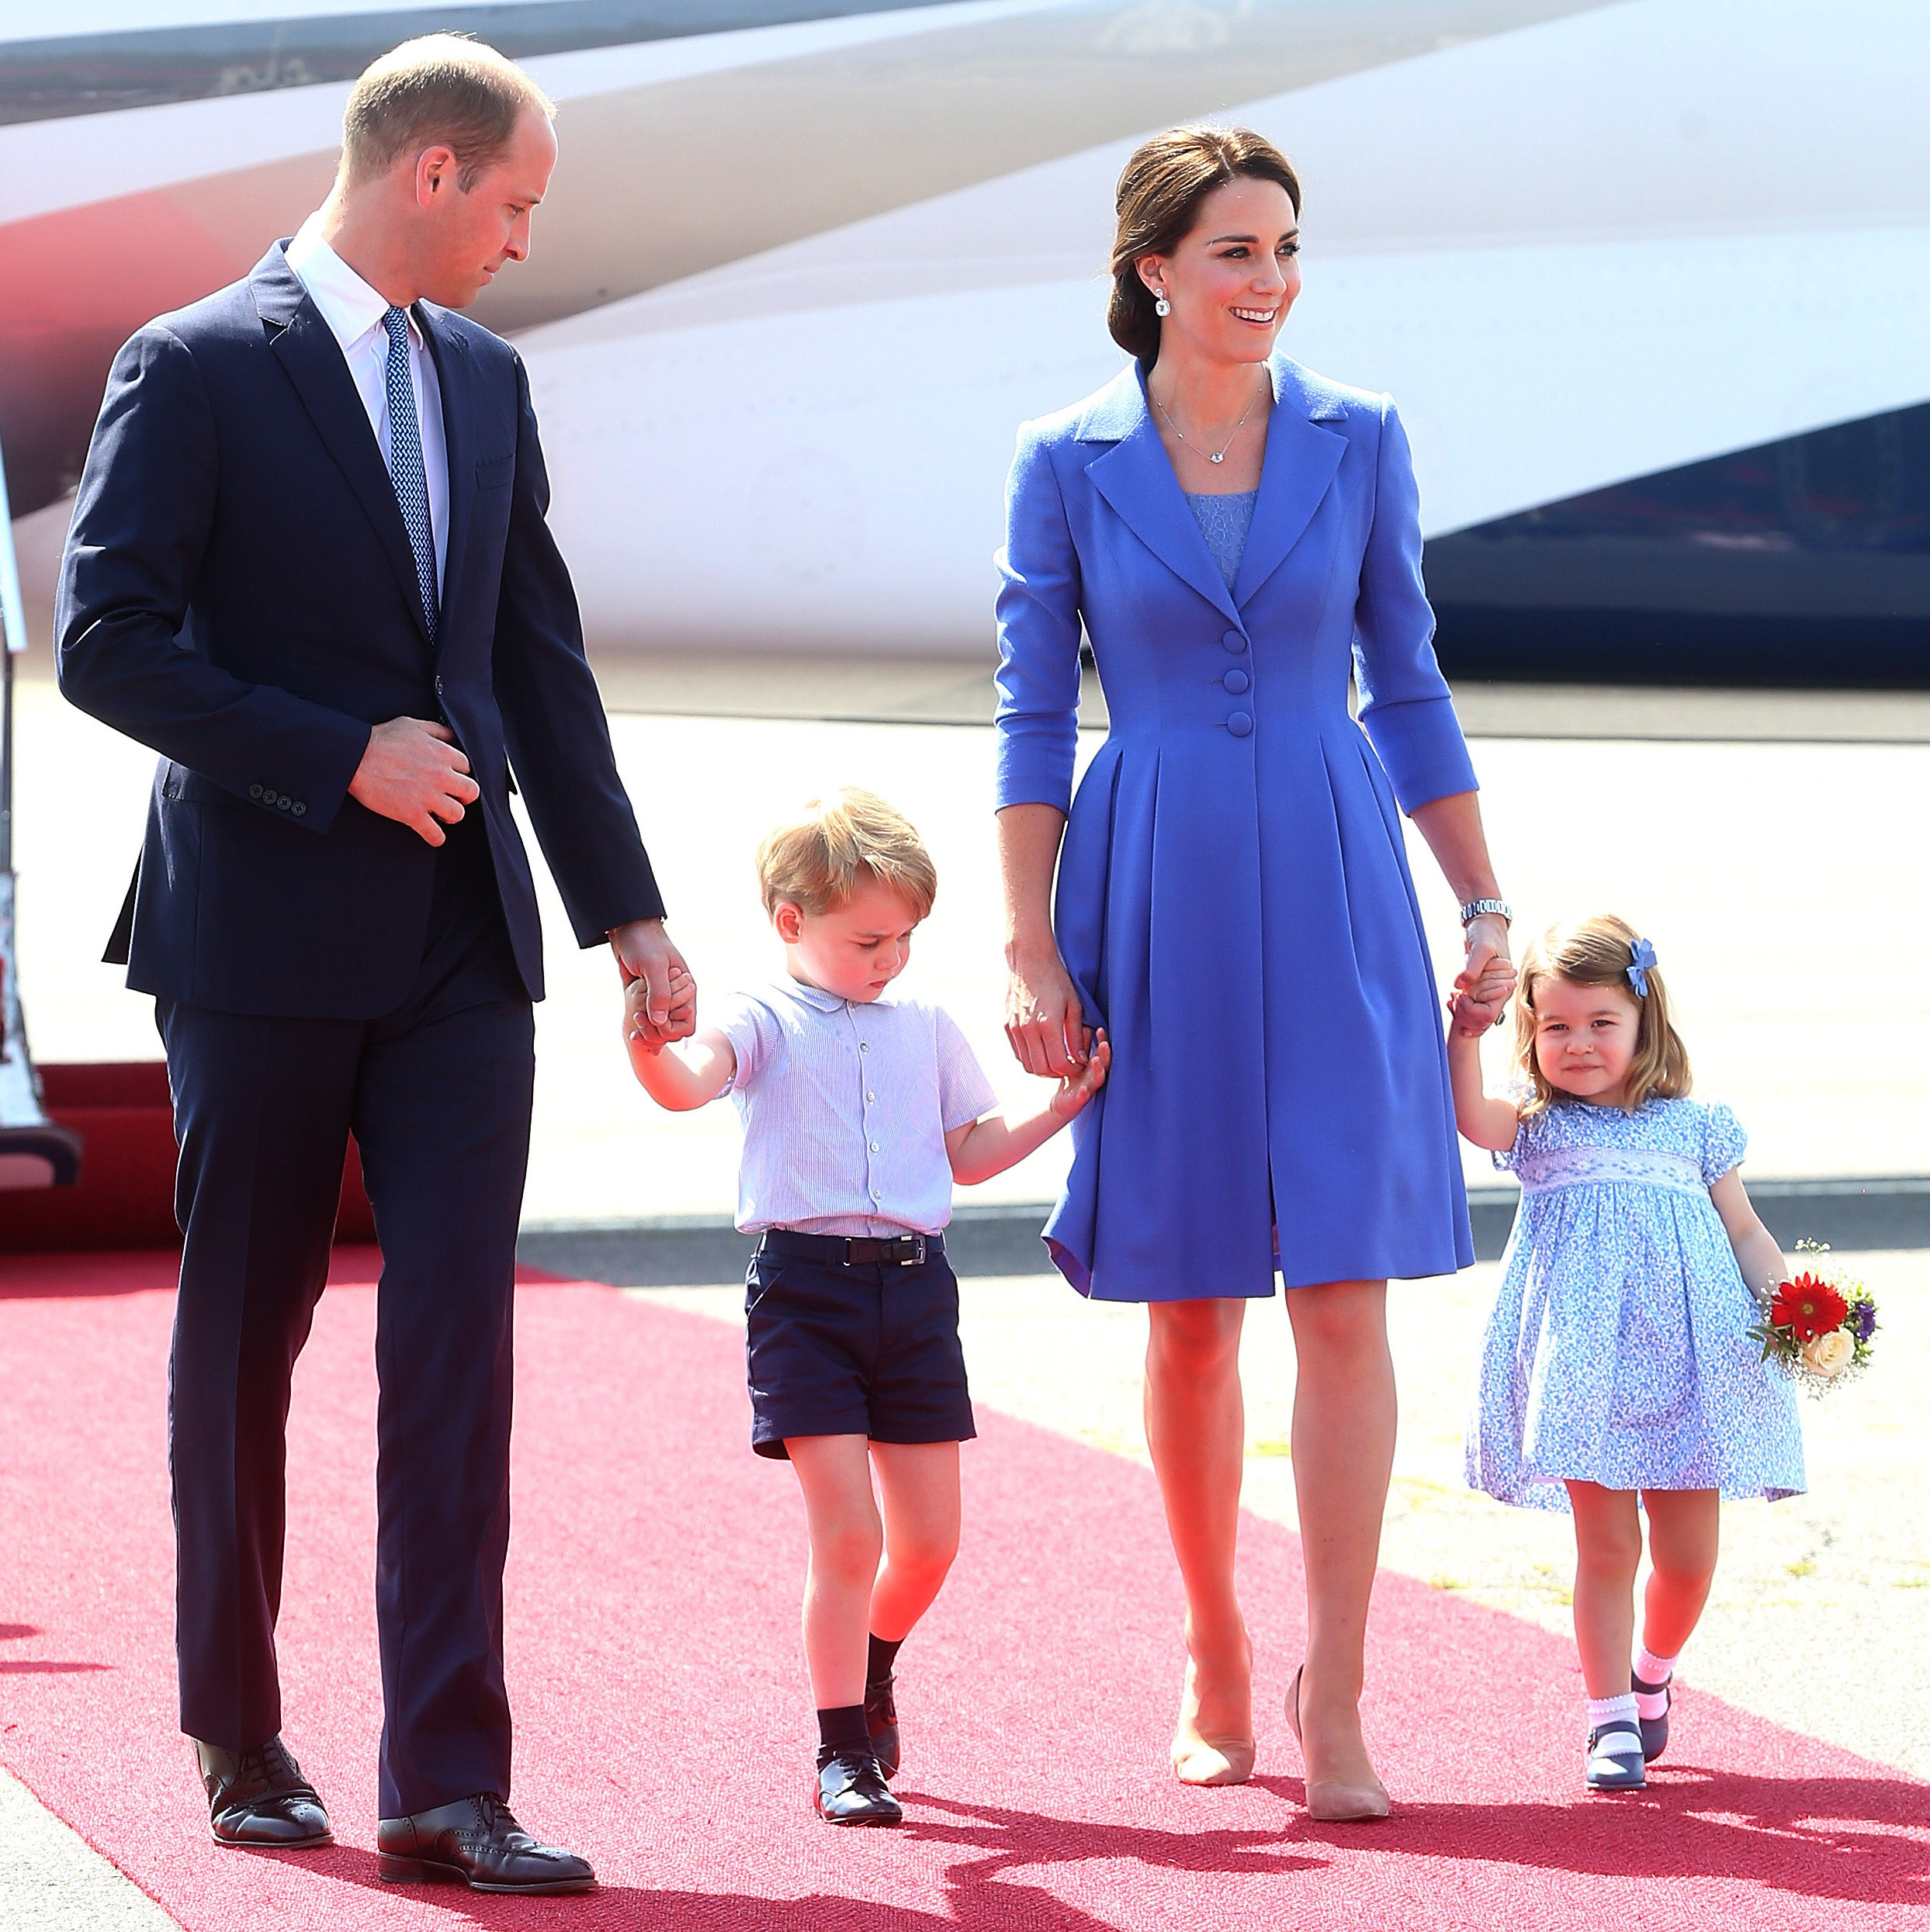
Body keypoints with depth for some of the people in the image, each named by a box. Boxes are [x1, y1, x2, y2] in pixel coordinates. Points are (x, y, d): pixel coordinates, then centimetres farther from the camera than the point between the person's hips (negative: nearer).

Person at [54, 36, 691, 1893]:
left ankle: (445, 1787, -6)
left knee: (457, 1344, -5)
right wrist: (345, 757, -16)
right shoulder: (194, 368, -7)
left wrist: (628, 907, 15)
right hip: (262, 938, -4)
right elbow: (109, 643, -13)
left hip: (457, 943, 5)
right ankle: (238, 1741, 23)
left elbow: (540, 660, 17)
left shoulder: (485, 379, 13)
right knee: (242, 1344, 7)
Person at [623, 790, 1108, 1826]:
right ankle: (842, 1752, 0)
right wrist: (649, 1049, -44)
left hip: (913, 1283, 5)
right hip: (805, 1284, -5)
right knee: (846, 1531, -10)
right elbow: (693, 1079, -23)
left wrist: (1058, 1108, 12)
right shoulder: (767, 1022, -2)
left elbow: (968, 1152, 24)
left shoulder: (927, 1028, 14)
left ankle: (872, 1672, 37)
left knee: (928, 1537, 7)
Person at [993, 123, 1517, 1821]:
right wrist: (1029, 951, -3)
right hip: (1155, 899, 0)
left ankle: (1333, 1696, -4)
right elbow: (1033, 718, 3)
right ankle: (1214, 1661, 22)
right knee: (1191, 1306, 6)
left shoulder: (1359, 439, 4)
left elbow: (1409, 686, 10)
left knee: (1344, 1291, -8)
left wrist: (1483, 908, 7)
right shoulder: (1069, 461, 1)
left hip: (1331, 888, 0)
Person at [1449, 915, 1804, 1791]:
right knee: (1605, 1544, -3)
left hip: (1688, 1357, 2)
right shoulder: (1537, 1125, 7)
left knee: (1688, 1552, 5)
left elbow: (1746, 1233, 13)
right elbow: (1471, 1116, -13)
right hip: (1586, 1359, -1)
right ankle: (1610, 1718, 5)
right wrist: (1464, 1035, -25)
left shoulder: (1694, 1127, 11)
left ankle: (1651, 1677, 32)